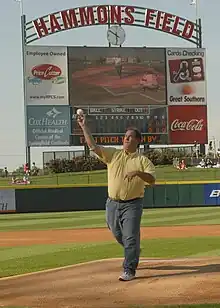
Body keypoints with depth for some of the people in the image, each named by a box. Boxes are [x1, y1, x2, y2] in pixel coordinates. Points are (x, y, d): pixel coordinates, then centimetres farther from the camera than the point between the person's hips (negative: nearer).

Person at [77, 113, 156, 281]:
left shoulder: (143, 161, -1)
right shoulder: (113, 154, 7)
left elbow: (152, 179, -14)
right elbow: (93, 146, -3)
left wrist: (138, 173, -31)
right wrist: (84, 126, -10)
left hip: (132, 205, -4)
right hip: (113, 204, 4)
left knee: (130, 237, -8)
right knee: (119, 236, 16)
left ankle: (129, 270, -1)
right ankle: (134, 253, 44)